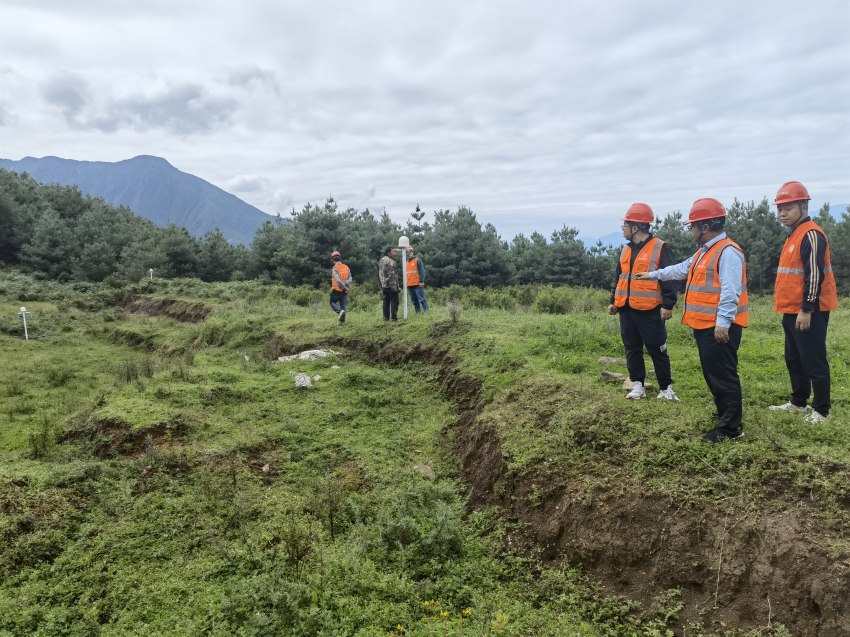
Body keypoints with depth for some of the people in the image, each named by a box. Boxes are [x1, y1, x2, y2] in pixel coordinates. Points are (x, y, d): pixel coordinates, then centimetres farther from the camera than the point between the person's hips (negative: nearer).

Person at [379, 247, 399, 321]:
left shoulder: (381, 260, 13)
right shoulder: (391, 262, -14)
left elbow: (380, 274, 17)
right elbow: (392, 275, -18)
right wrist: (396, 286, -15)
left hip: (384, 286, 8)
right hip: (391, 285, -8)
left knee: (386, 301, 11)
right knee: (394, 301, -3)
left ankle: (386, 317, 12)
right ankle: (394, 317, -4)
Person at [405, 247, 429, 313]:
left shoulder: (417, 260, 0)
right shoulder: (406, 263, 18)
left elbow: (422, 271, -7)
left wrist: (421, 281, -15)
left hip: (417, 285, -6)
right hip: (409, 285, 6)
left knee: (422, 299, -9)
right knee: (414, 301, 8)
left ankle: (426, 312, -9)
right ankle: (417, 313, 12)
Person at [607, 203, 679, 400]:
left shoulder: (660, 248, -8)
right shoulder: (626, 249, 14)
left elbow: (669, 278, -11)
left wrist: (668, 305, -17)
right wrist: (613, 301, 15)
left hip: (650, 311, -6)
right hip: (626, 310, 7)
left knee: (657, 350, 1)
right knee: (632, 349, 9)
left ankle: (666, 388, 12)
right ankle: (638, 385, 19)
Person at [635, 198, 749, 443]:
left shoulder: (727, 252, -16)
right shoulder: (705, 251, 19)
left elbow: (730, 291, -24)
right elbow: (682, 269, 35)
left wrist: (723, 322, -28)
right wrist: (654, 275, 42)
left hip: (719, 327, -10)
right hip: (704, 325, 11)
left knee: (723, 375, -6)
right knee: (712, 374, 16)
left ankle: (731, 428, 0)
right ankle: (725, 415, 27)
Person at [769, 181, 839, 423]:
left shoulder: (811, 235, -15)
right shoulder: (794, 235, 15)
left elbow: (815, 276, -21)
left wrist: (806, 310, -22)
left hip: (808, 313, -10)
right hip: (792, 311, 10)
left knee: (814, 362, -2)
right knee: (794, 360, 18)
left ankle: (821, 410, 7)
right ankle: (798, 403, 30)